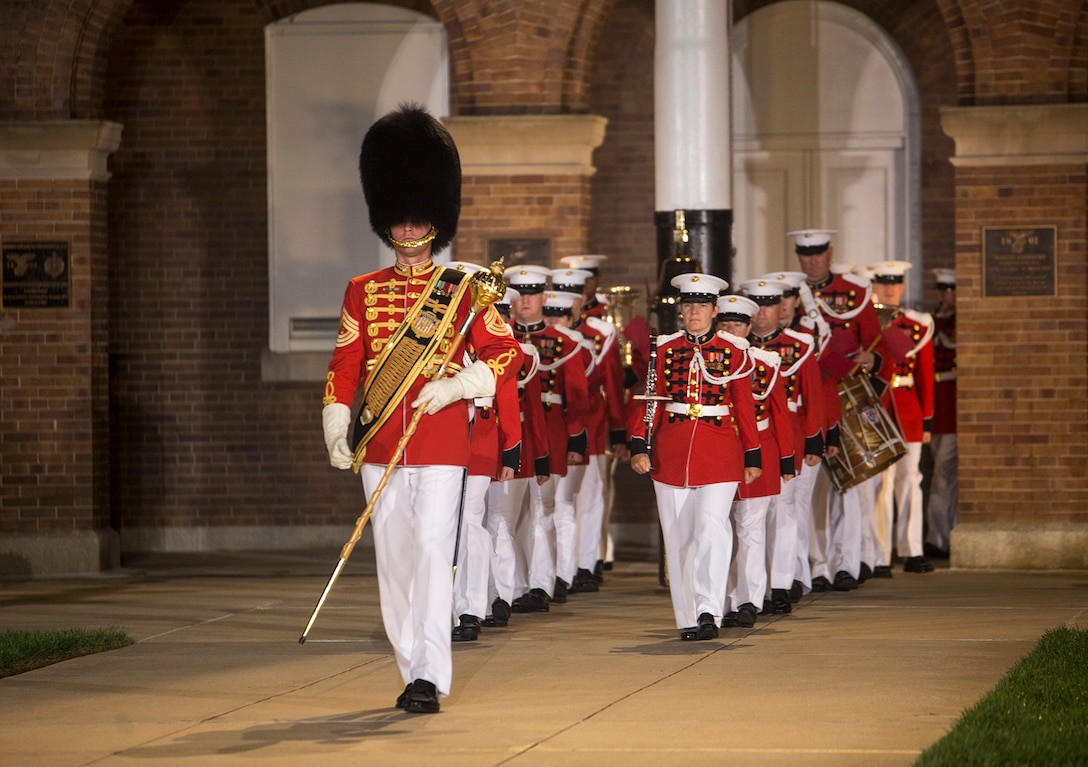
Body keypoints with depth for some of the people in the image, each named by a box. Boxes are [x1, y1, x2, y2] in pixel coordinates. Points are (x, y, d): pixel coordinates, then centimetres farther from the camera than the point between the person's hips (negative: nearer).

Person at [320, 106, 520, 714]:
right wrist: (336, 430, -5)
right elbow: (344, 365, 7)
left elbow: (505, 354, 1)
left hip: (442, 444, -3)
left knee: (432, 551, -12)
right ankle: (412, 669, 16)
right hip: (379, 448, 3)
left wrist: (454, 387, -13)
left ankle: (432, 677, -16)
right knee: (394, 560, 6)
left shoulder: (462, 291, 3)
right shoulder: (363, 293, 10)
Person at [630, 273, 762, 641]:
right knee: (678, 537, 4)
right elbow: (648, 400, 3)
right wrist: (640, 446, -7)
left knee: (711, 529, -16)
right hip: (671, 455, 2)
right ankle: (688, 619, 10)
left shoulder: (734, 352, 4)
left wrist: (752, 456, 5)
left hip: (719, 456, -2)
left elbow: (745, 407, 6)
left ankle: (708, 611, -18)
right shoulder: (664, 350, 7)